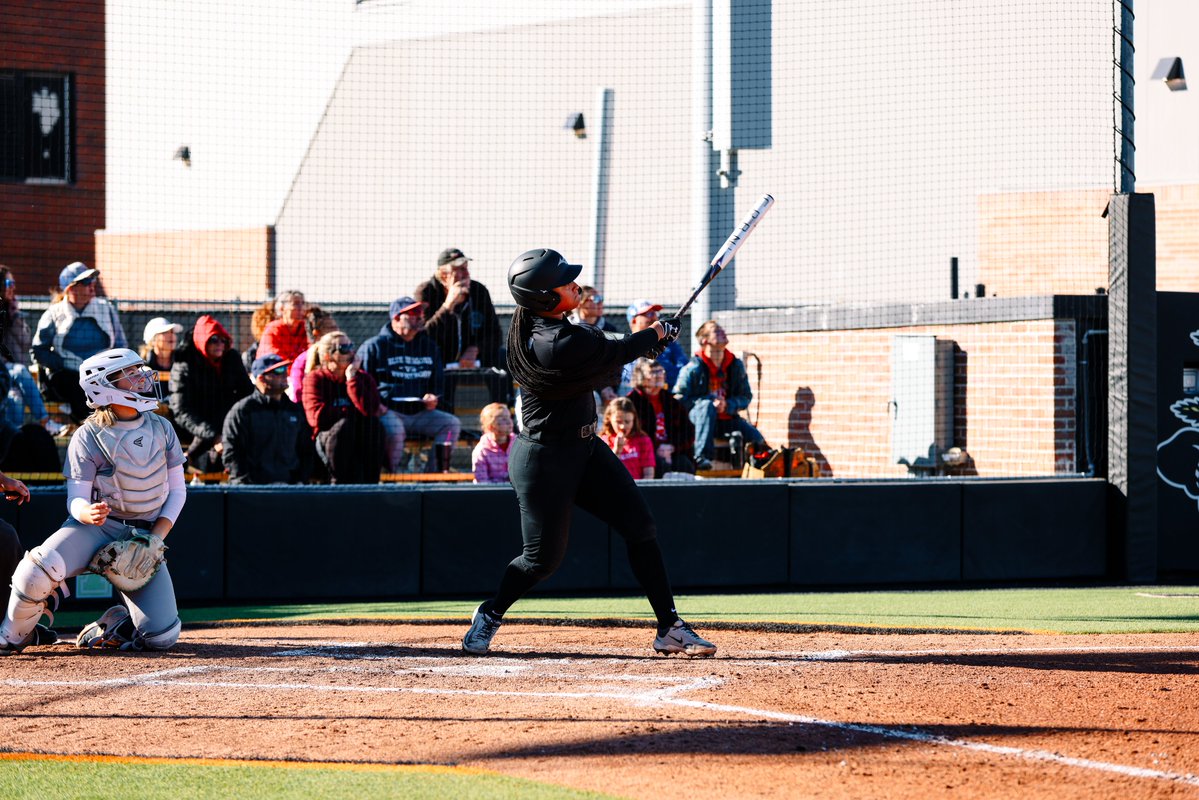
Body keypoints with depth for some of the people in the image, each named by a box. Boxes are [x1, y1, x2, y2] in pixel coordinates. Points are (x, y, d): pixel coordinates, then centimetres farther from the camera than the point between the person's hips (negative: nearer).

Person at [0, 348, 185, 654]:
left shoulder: (161, 428, 4)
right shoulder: (88, 437, -7)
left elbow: (177, 490, 9)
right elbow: (76, 499, -8)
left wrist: (155, 538, -7)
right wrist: (86, 513, -34)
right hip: (96, 526, -3)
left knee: (162, 637, -13)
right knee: (37, 570, -34)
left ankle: (113, 624, 20)